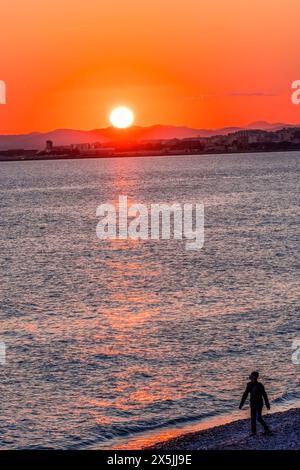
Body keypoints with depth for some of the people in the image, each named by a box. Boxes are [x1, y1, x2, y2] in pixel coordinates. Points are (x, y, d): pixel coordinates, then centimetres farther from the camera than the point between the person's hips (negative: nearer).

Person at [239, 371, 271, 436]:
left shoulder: (259, 385, -15)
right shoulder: (249, 385, 2)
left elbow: (264, 395, -11)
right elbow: (245, 395, 7)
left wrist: (267, 405, -9)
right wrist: (241, 404, 5)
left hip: (259, 404, -6)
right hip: (252, 404, 6)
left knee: (258, 417, -10)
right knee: (253, 417, 6)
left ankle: (267, 429, 3)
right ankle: (253, 432, 14)